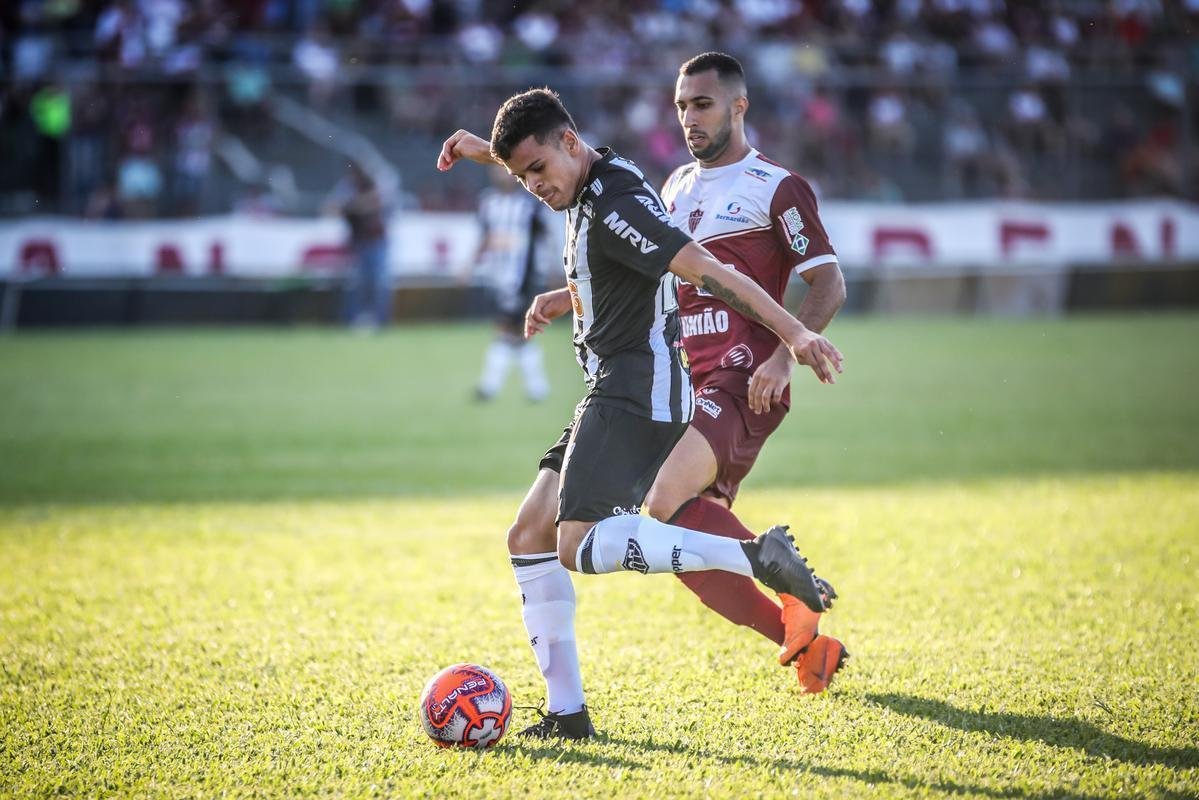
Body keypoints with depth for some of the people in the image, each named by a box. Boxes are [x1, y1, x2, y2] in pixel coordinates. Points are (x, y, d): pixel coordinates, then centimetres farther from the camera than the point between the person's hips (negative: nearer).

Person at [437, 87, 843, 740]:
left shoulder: (617, 203, -16)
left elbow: (707, 271, -24)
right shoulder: (586, 189, 14)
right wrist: (486, 151, 34)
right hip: (610, 394, 10)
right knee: (528, 540, 7)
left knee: (578, 547, -24)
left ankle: (753, 555, -29)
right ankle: (567, 714, 7)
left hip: (637, 390, -10)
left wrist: (791, 332, -29)